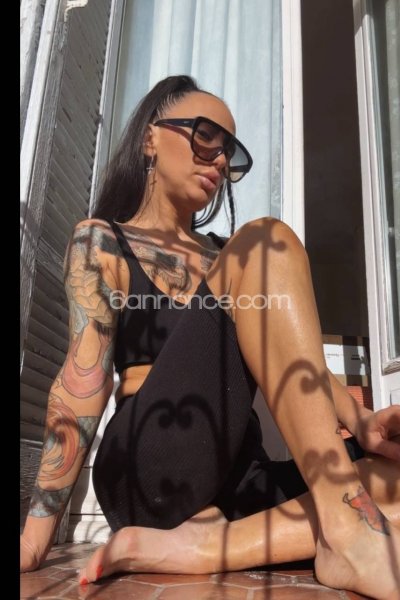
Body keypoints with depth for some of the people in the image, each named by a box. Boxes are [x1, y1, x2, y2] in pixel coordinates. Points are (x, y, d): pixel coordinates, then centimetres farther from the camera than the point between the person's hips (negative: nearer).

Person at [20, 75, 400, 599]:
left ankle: (193, 548, -22)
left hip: (234, 485, 6)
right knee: (268, 242, -19)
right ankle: (345, 529, -29)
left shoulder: (225, 258, 21)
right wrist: (38, 530, -14)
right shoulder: (101, 242, 6)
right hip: (149, 478, -5)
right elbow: (85, 379, -7)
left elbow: (299, 362, 11)